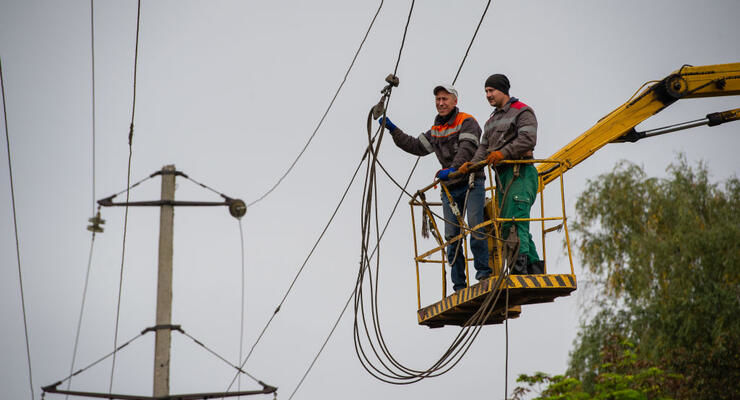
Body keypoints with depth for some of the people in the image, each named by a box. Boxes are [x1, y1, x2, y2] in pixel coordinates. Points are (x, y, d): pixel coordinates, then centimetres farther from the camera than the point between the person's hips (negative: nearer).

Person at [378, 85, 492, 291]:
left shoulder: (467, 122, -3)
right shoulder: (435, 131, 18)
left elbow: (467, 149, -19)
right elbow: (415, 146, 24)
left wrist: (453, 169, -34)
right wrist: (392, 129, 19)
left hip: (472, 183, -6)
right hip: (450, 189, 6)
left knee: (475, 226, -21)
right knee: (452, 236, 0)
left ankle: (484, 272, -17)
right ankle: (459, 286, 2)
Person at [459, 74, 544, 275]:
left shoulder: (522, 111, 0)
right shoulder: (491, 121, 26)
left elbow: (528, 139, -15)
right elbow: (484, 147, 17)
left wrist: (504, 152, -25)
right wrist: (472, 164, -2)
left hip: (520, 173, -9)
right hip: (502, 175, 9)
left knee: (515, 221, -19)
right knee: (505, 223, 4)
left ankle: (519, 267, -24)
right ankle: (535, 266, 7)